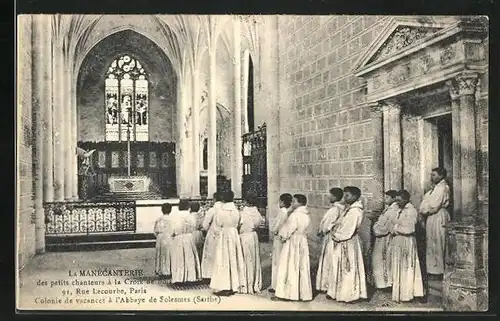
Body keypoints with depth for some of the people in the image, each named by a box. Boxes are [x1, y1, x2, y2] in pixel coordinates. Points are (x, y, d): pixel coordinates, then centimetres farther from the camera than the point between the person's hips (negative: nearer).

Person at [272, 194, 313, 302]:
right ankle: (304, 293, 16)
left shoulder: (295, 215, -19)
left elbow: (288, 229, -16)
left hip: (292, 242, -7)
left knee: (289, 268, 0)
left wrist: (283, 236, 3)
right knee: (303, 268, 10)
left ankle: (282, 293, 6)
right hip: (303, 242, 7)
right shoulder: (306, 215, 6)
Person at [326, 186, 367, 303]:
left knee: (349, 267, 1)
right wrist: (335, 232, -2)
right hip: (342, 243, 9)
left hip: (349, 243, -9)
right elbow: (341, 224, 15)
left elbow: (348, 230, -21)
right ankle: (338, 292, 23)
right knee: (340, 267, 14)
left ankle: (351, 294, 11)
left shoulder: (355, 211, -19)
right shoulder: (348, 209, 11)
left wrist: (336, 235, -10)